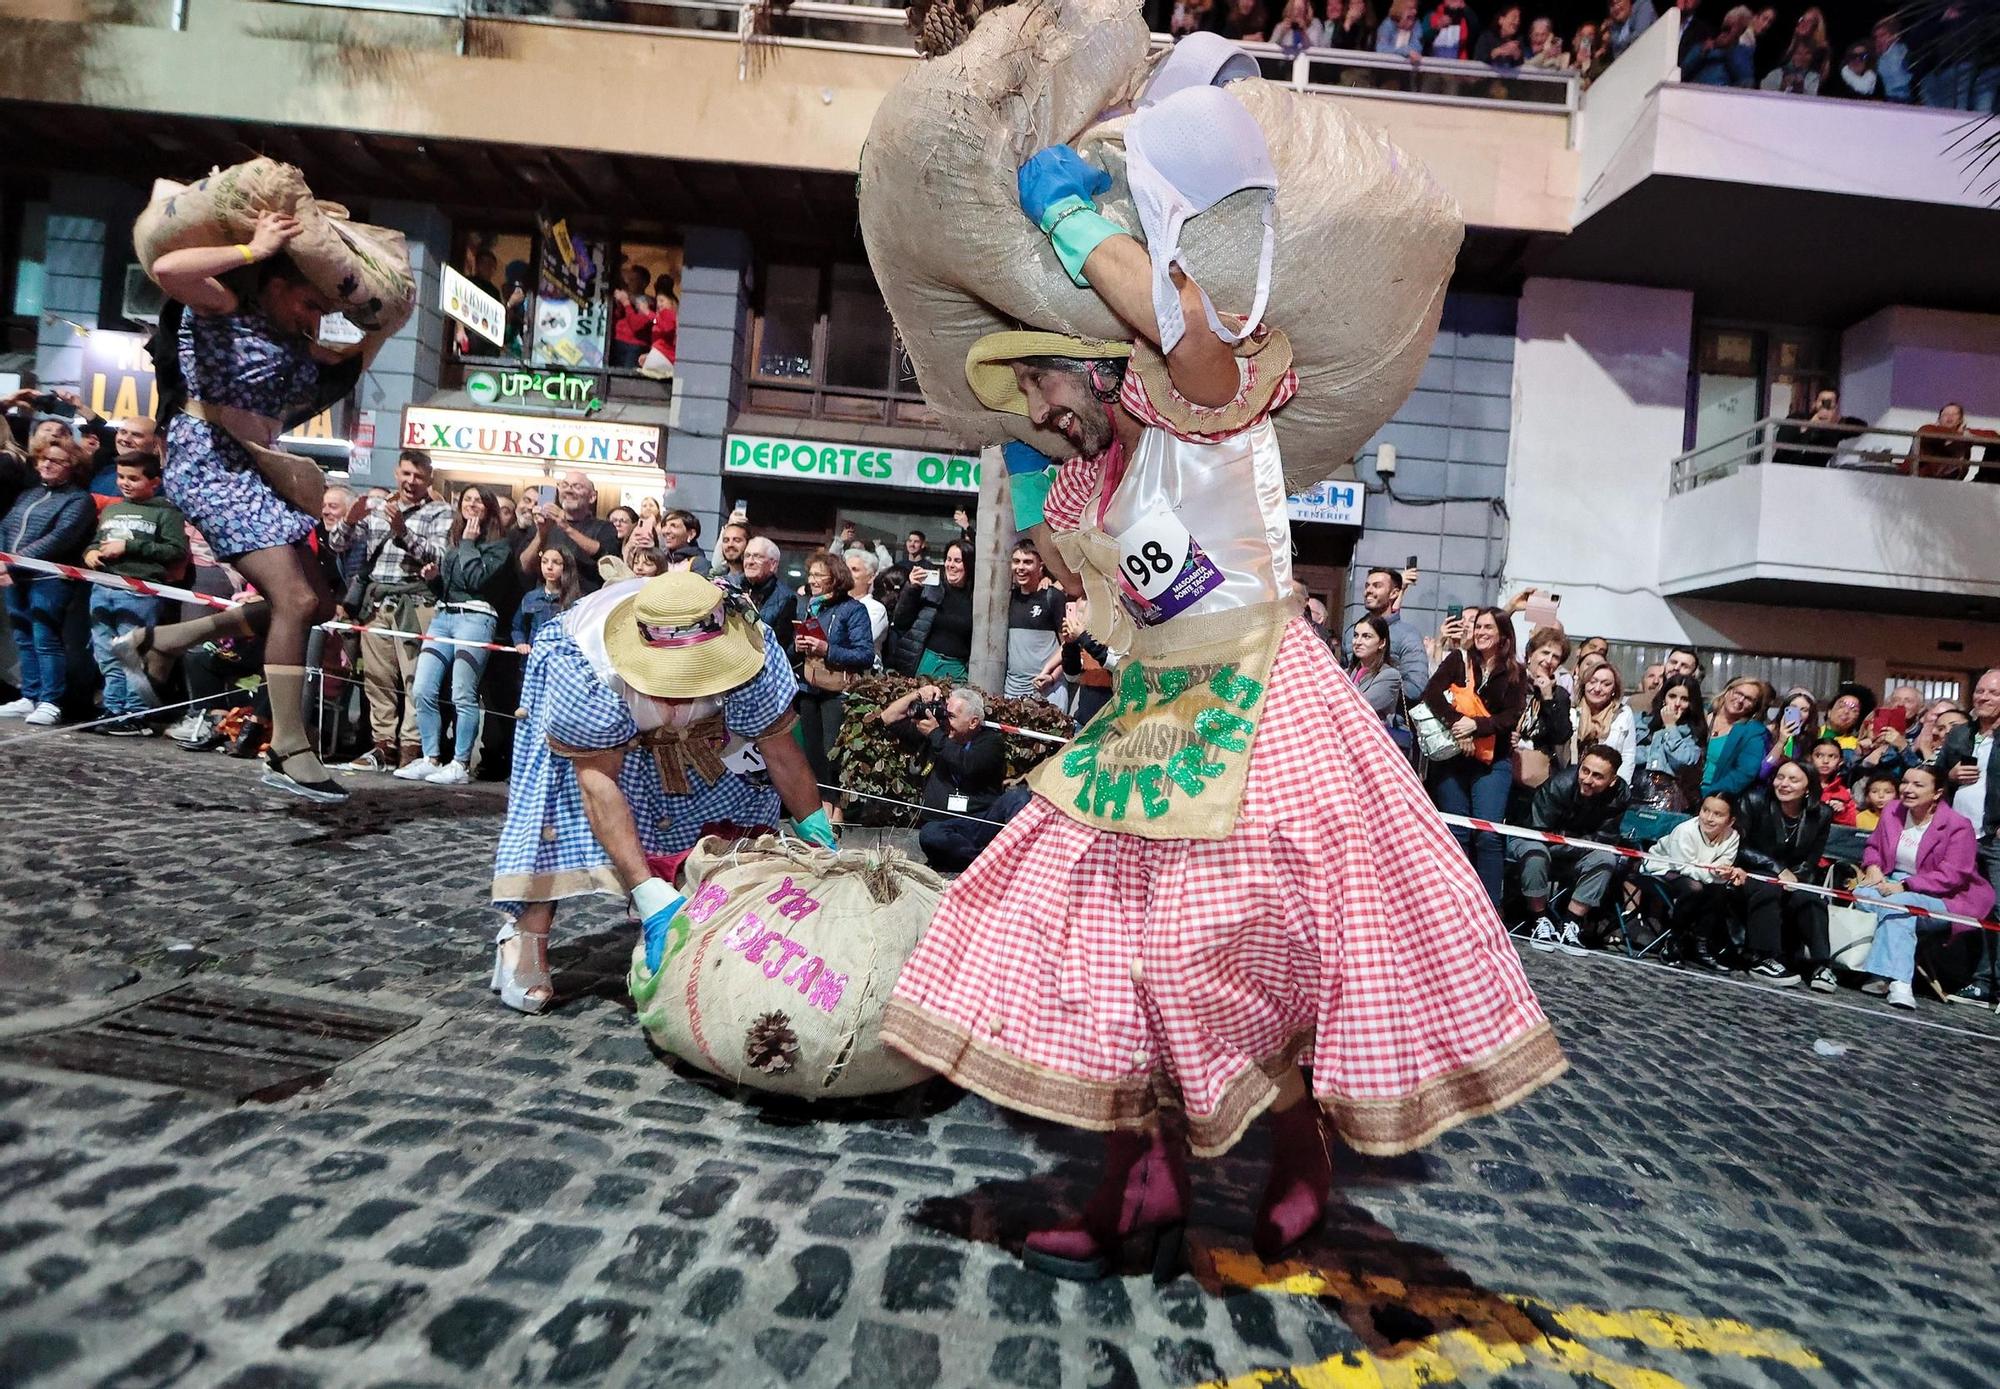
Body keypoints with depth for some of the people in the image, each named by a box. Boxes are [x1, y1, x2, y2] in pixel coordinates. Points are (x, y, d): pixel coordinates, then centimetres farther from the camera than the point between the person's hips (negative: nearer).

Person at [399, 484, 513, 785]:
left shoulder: (498, 545, 5)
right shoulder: (451, 539, 22)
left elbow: (477, 579, -11)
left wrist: (468, 543, -2)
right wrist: (433, 576, 7)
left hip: (475, 617, -6)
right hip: (442, 616, 6)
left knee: (463, 696, -10)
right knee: (421, 691, -3)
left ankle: (460, 765, -4)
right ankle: (431, 759, 5)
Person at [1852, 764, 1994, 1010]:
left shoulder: (1958, 826, -10)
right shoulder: (1893, 811, 7)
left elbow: (1952, 876, -17)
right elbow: (1874, 846, 18)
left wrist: (1905, 886, -22)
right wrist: (1873, 867, -5)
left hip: (1942, 899, -5)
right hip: (1893, 884, 6)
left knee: (1897, 906, -37)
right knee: (1862, 894, -28)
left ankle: (1887, 975, -43)